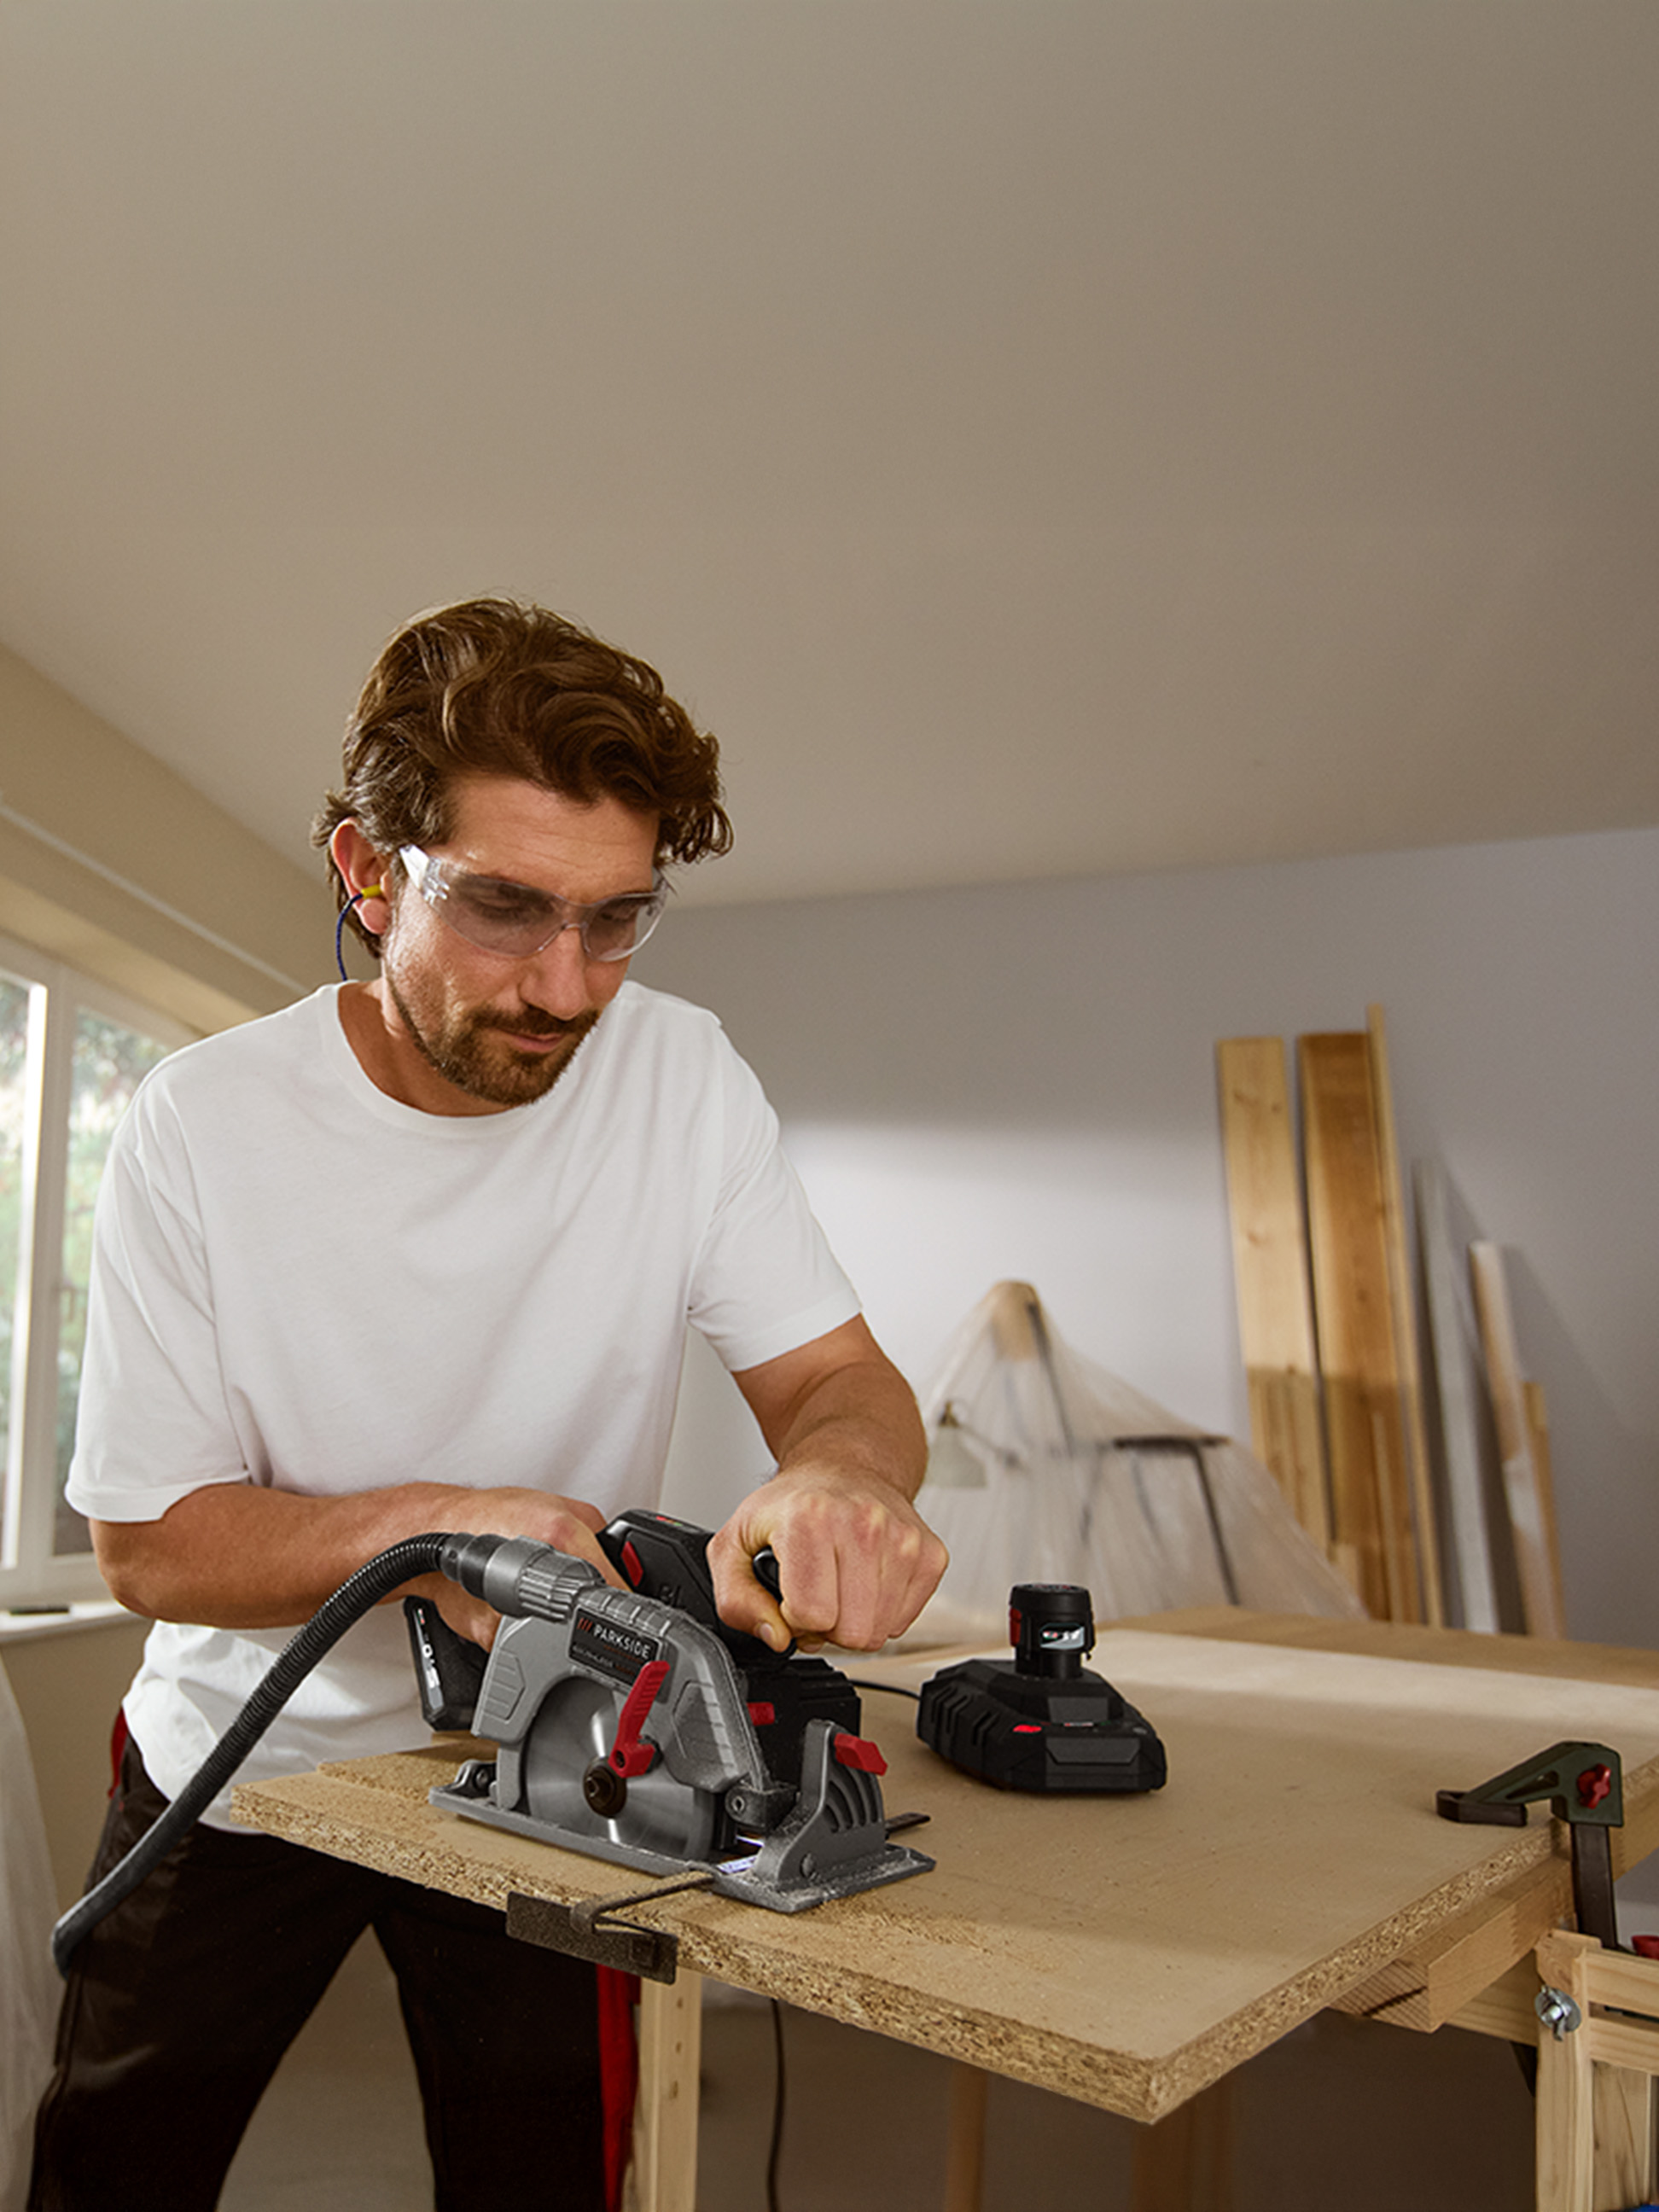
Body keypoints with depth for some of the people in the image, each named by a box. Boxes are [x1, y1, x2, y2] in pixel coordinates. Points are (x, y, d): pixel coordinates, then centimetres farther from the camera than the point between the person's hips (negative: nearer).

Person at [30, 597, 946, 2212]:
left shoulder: (680, 1078, -17)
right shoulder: (200, 1127, -20)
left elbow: (835, 1376, -14)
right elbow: (148, 1542, -16)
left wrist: (840, 1473, -38)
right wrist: (421, 1523, -34)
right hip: (239, 1761, 0)